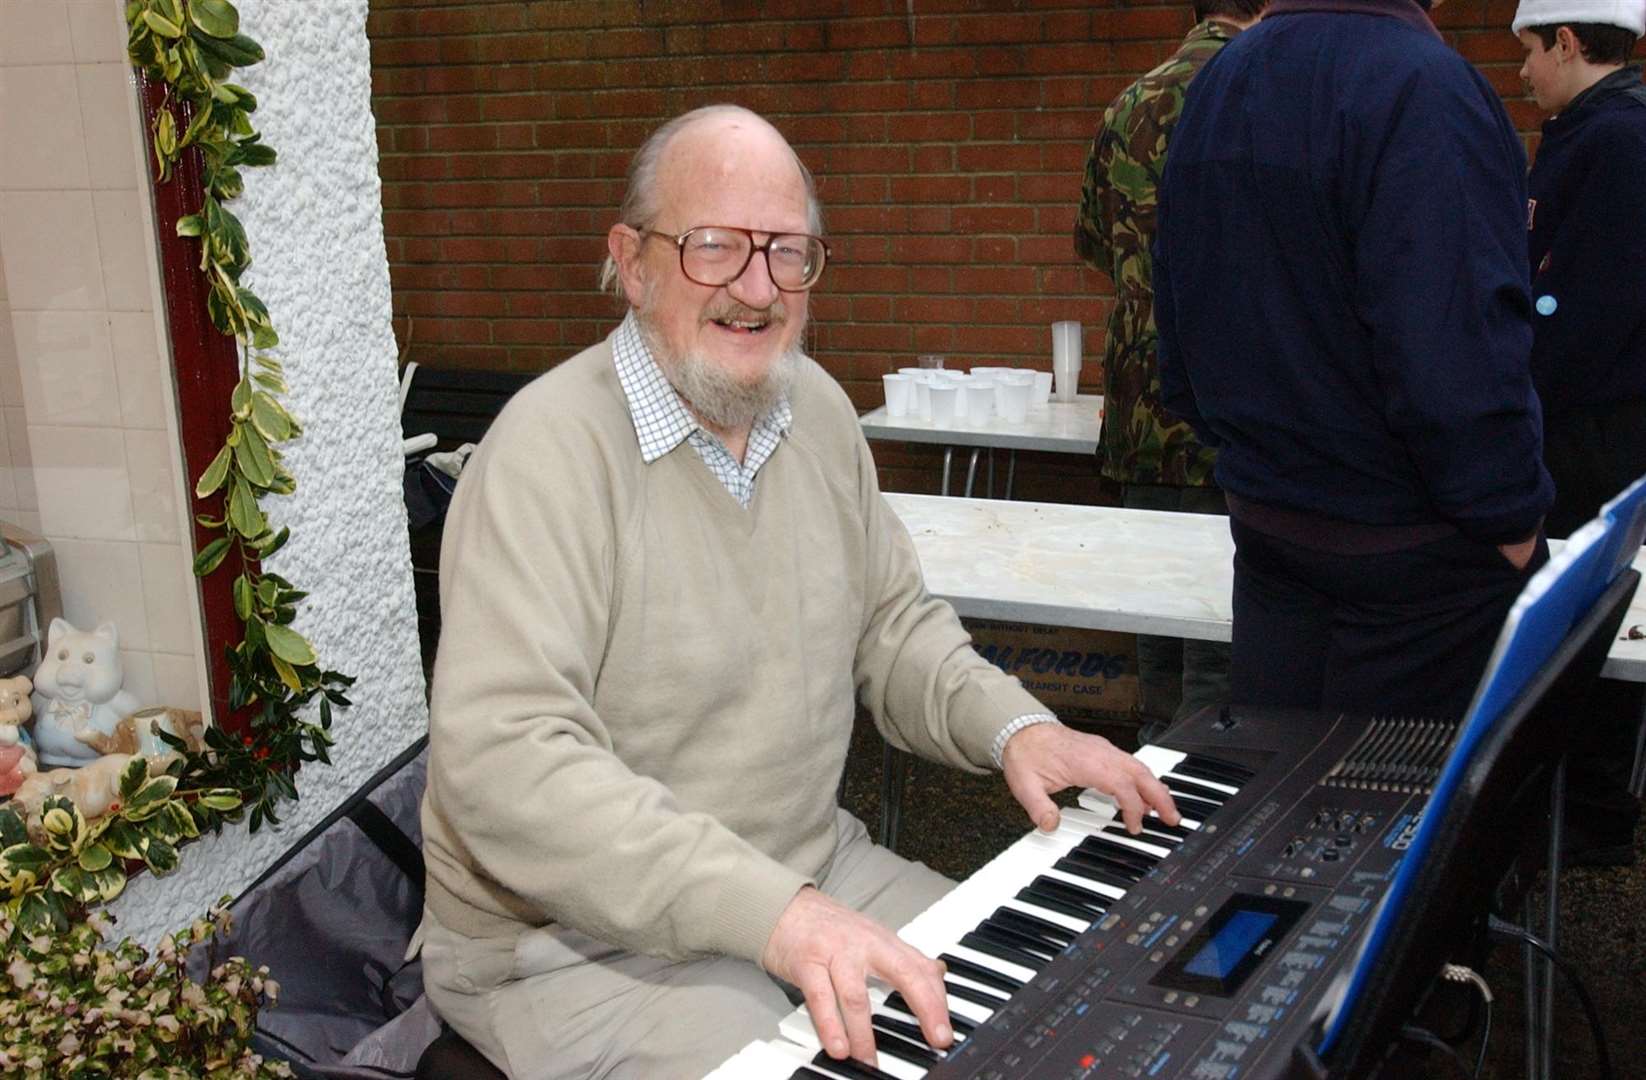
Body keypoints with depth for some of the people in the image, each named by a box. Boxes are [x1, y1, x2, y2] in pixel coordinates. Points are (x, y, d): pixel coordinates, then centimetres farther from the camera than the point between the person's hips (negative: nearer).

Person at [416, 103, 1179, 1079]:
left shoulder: (818, 409, 4)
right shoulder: (552, 450, -22)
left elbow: (891, 622, 15)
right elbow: (502, 760, -31)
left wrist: (1011, 725, -5)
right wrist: (769, 910, -39)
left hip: (816, 865, 7)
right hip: (578, 947, -7)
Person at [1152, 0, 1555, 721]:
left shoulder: (1215, 83, 8)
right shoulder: (1420, 83, -20)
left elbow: (1178, 310, 14)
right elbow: (1459, 345, -25)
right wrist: (1508, 518, -14)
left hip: (1261, 518, 8)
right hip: (1412, 546, -7)